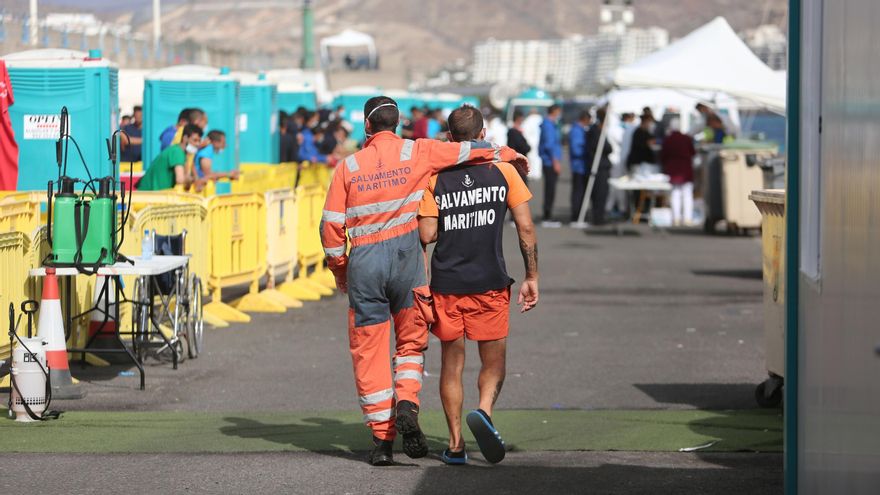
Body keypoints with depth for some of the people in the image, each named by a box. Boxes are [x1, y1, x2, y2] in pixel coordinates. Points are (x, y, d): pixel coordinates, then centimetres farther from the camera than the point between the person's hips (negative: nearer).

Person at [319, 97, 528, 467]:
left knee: (369, 352, 5)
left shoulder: (349, 166, 3)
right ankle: (407, 404, -11)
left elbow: (331, 227, 1)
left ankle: (381, 437, 4)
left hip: (363, 261, 0)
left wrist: (339, 270, 14)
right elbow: (470, 151, 7)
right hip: (405, 256, 0)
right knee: (411, 341, 14)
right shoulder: (416, 152, 2)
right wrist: (508, 155, 25)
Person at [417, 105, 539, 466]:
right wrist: (532, 277, 3)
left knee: (452, 363, 12)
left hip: (446, 283, 1)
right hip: (490, 283, -1)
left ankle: (455, 443, 9)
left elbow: (427, 235, -8)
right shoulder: (503, 169, -1)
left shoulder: (434, 175, -1)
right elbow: (526, 228, -2)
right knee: (493, 361, 10)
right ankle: (484, 410, -19)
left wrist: (449, 223, 11)